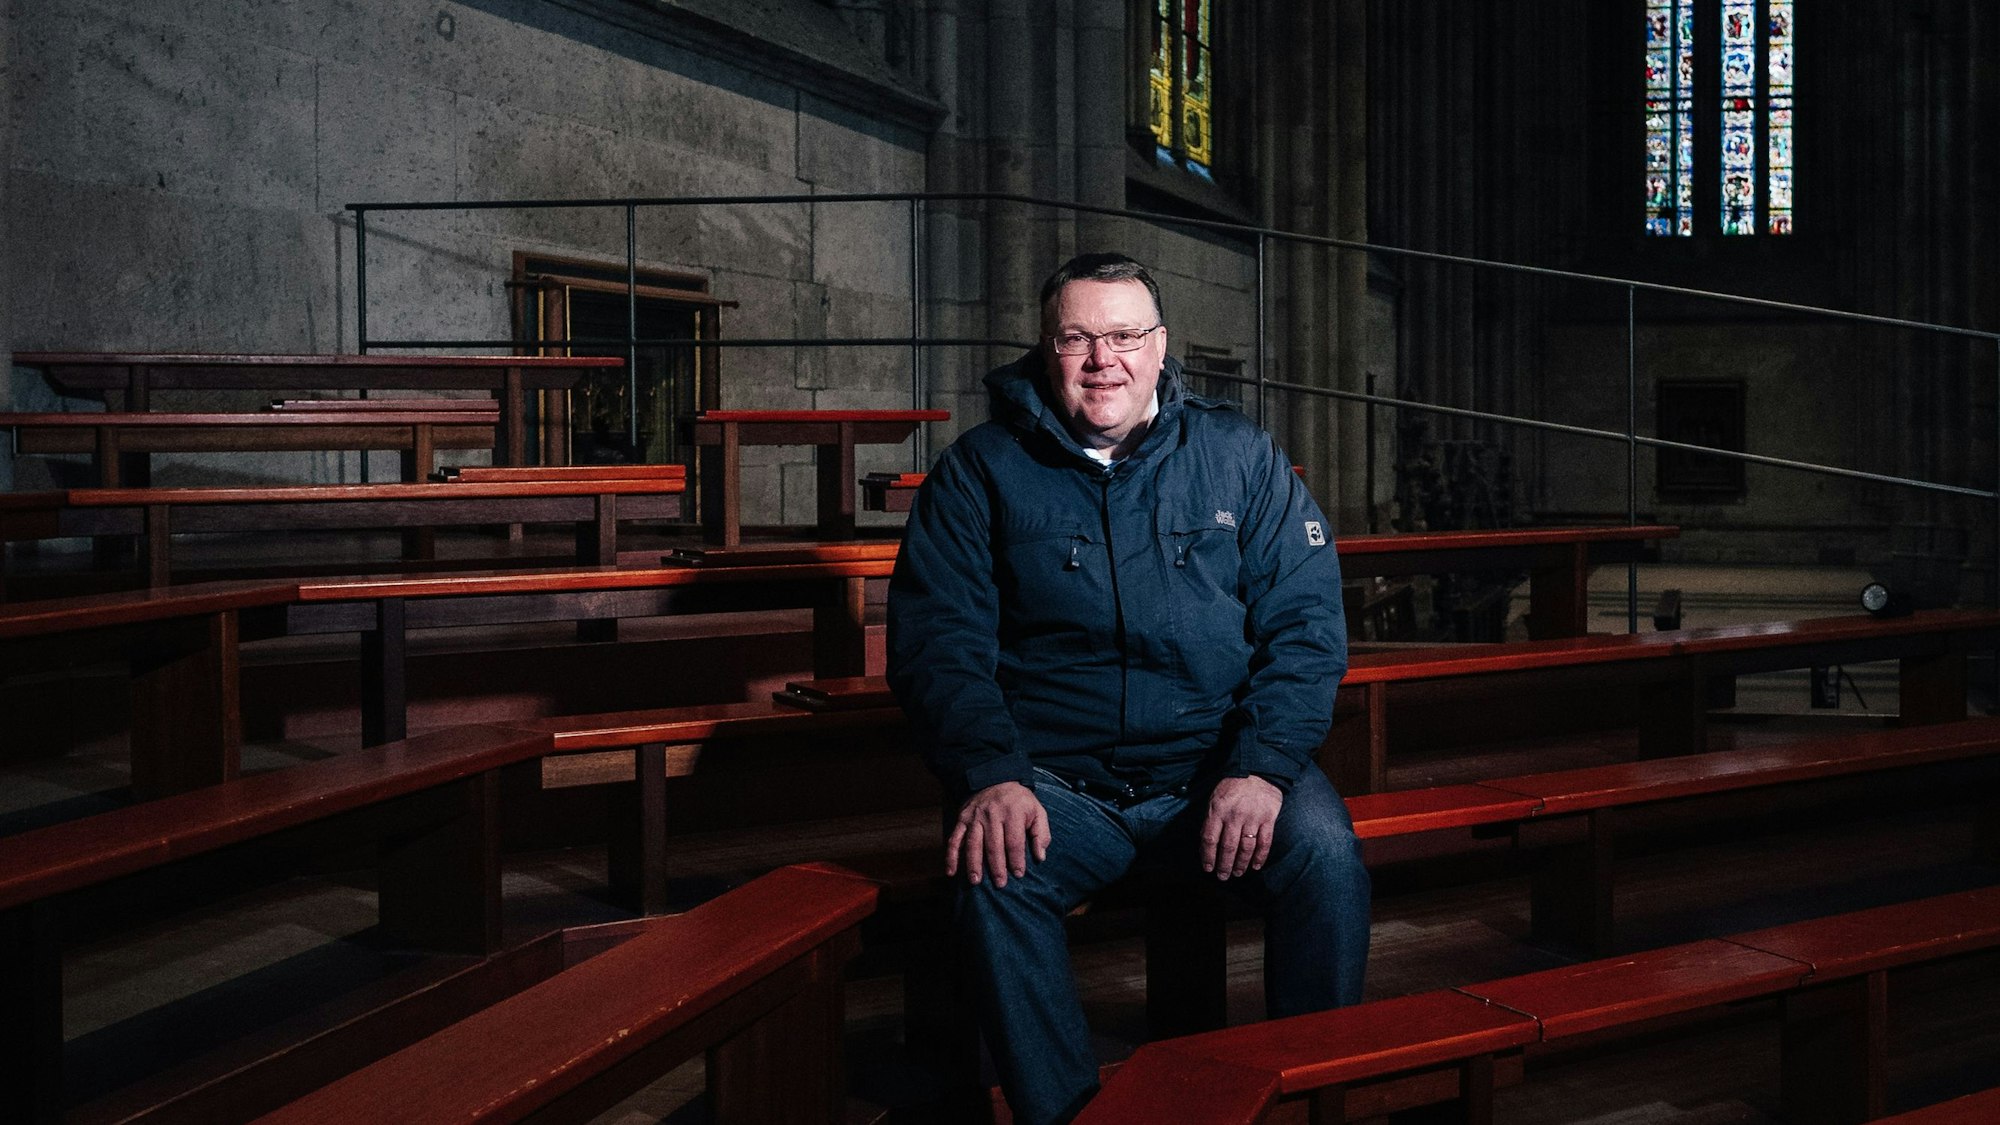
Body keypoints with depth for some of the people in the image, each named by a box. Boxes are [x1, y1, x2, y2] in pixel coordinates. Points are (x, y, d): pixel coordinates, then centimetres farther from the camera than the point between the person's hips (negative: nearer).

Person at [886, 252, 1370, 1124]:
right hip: (1056, 780, -1)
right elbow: (937, 640, -1)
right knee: (992, 879, -30)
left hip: (1221, 761, 1)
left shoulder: (1239, 455, 9)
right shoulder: (979, 471, 6)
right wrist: (989, 777, -19)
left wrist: (1263, 766, -13)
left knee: (1326, 857, -26)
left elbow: (1306, 620, 3)